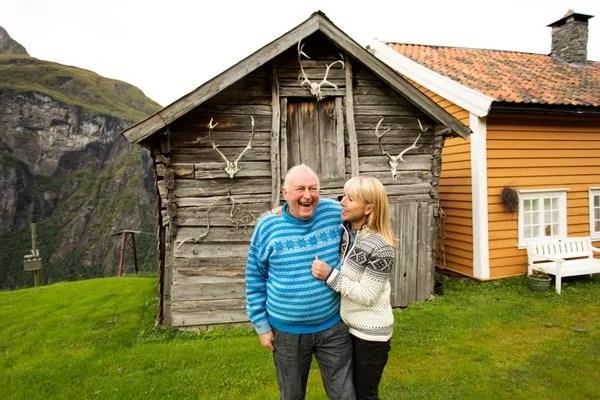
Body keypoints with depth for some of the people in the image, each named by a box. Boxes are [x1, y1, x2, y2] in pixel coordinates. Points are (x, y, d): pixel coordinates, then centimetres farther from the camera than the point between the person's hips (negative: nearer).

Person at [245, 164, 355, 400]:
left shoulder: (335, 214, -9)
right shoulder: (268, 226, -10)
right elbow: (255, 280, -2)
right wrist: (261, 325, 0)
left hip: (333, 327, 1)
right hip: (287, 331, 0)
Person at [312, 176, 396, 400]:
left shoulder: (380, 248, -25)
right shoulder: (343, 230, -5)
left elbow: (367, 296, -23)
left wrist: (330, 275, -26)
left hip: (370, 333, -7)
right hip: (346, 326, 7)